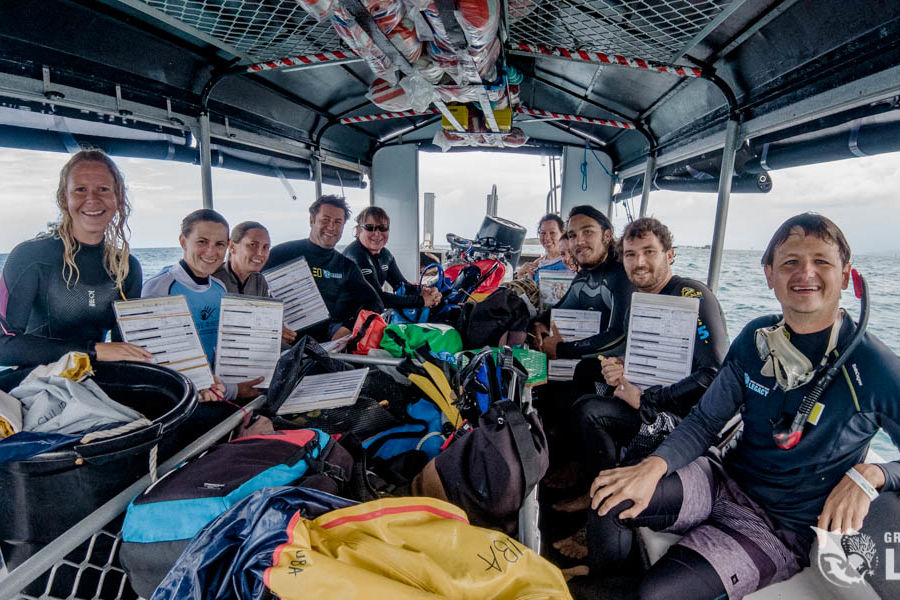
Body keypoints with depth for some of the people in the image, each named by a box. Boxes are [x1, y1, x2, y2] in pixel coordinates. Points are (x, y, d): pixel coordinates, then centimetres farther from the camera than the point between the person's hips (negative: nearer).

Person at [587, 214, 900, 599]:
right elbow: (705, 421, -3)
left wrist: (869, 474, -25)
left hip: (783, 529, -4)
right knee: (611, 499, -16)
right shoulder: (755, 338, -2)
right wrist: (653, 466, -20)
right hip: (727, 482, 4)